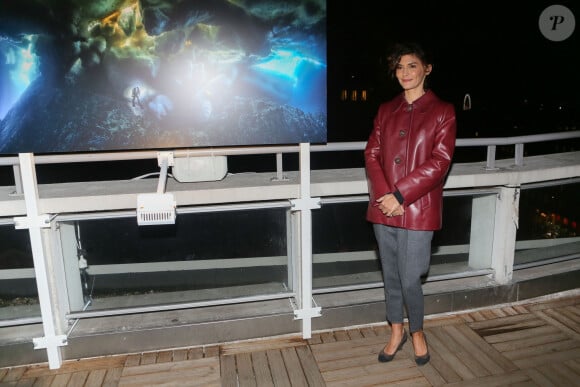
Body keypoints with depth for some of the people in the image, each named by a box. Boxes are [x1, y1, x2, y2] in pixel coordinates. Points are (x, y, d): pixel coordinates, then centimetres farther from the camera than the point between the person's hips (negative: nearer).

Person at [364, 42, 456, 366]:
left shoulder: (443, 111, 0)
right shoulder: (386, 110, 11)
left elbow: (439, 162, -9)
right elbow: (372, 154, 4)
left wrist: (400, 195, -15)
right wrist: (384, 195, -11)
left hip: (419, 209, -4)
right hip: (384, 208, 4)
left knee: (410, 279, -1)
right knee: (391, 276, 14)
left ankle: (417, 331, 28)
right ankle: (396, 332, 33)